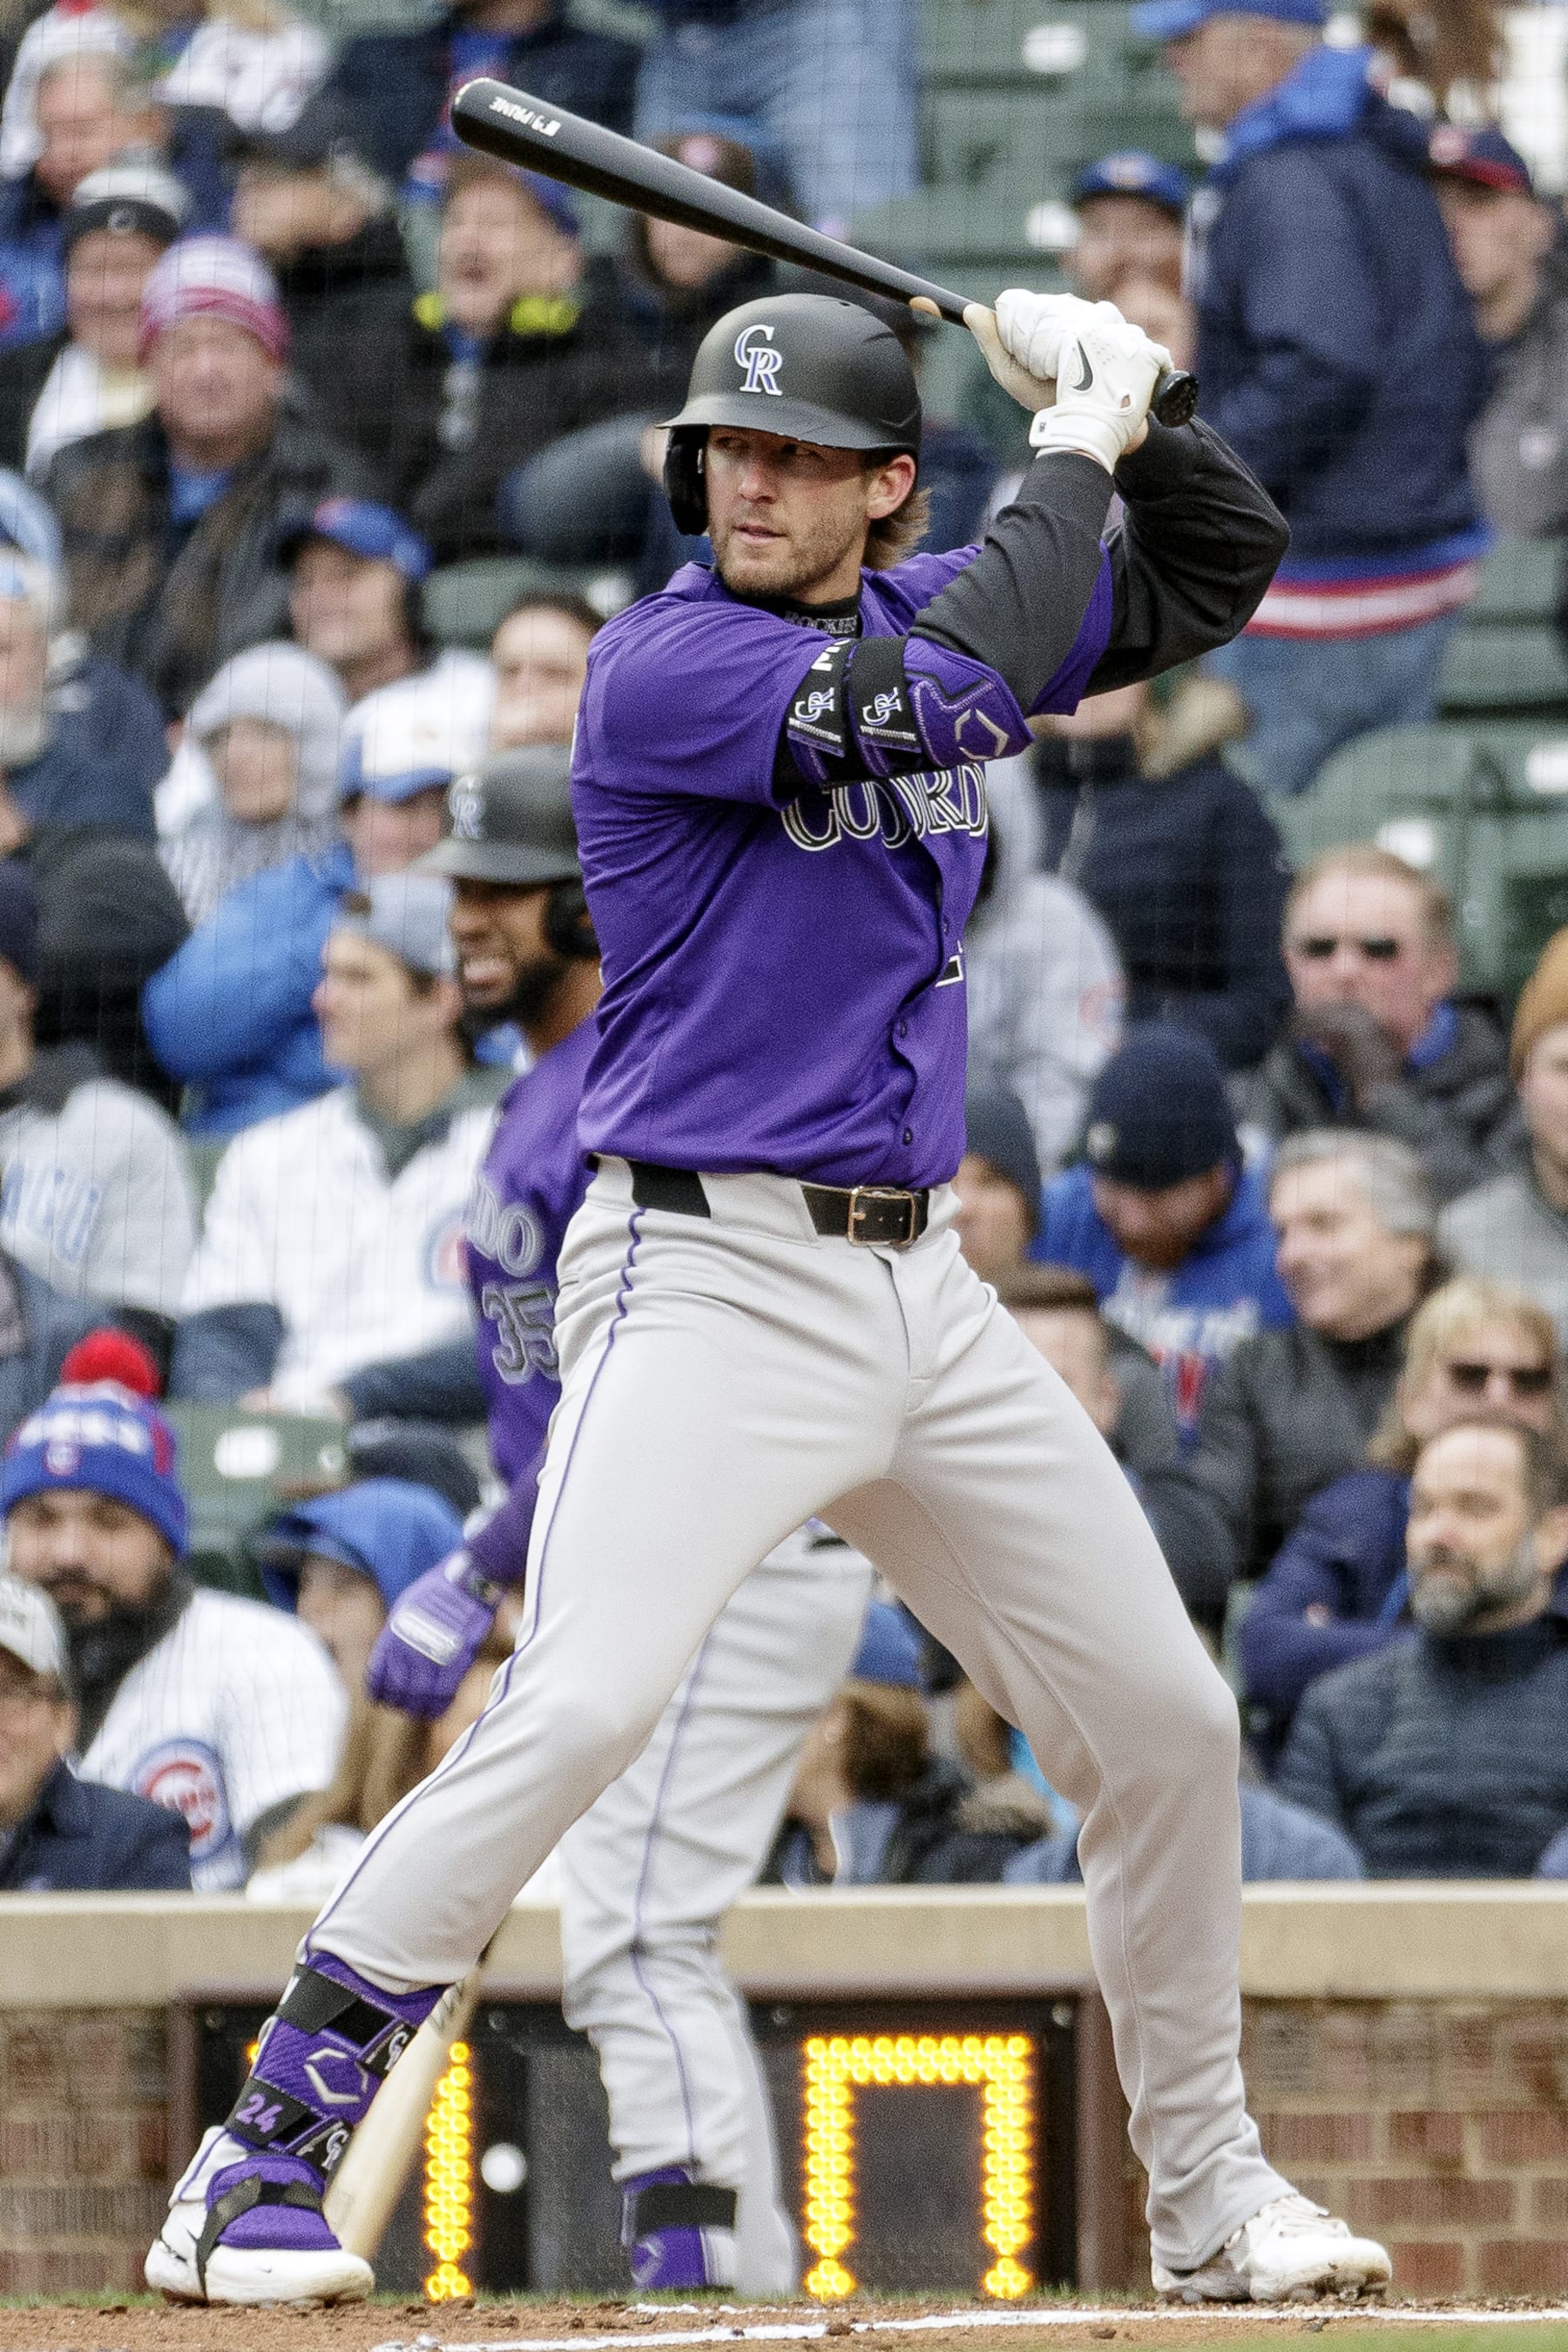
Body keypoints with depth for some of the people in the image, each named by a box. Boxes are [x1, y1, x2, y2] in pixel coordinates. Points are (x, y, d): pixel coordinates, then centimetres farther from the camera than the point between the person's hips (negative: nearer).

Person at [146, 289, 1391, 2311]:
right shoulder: (661, 663, -11)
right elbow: (926, 707, -24)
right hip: (708, 1273, -7)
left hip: (920, 1290, 7)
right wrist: (1069, 453, -13)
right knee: (584, 1706, -25)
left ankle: (1207, 2197, 26)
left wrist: (1132, 399, 2)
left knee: (1166, 1726, 10)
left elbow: (1215, 576, 21)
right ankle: (257, 2170, -19)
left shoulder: (923, 611, 11)